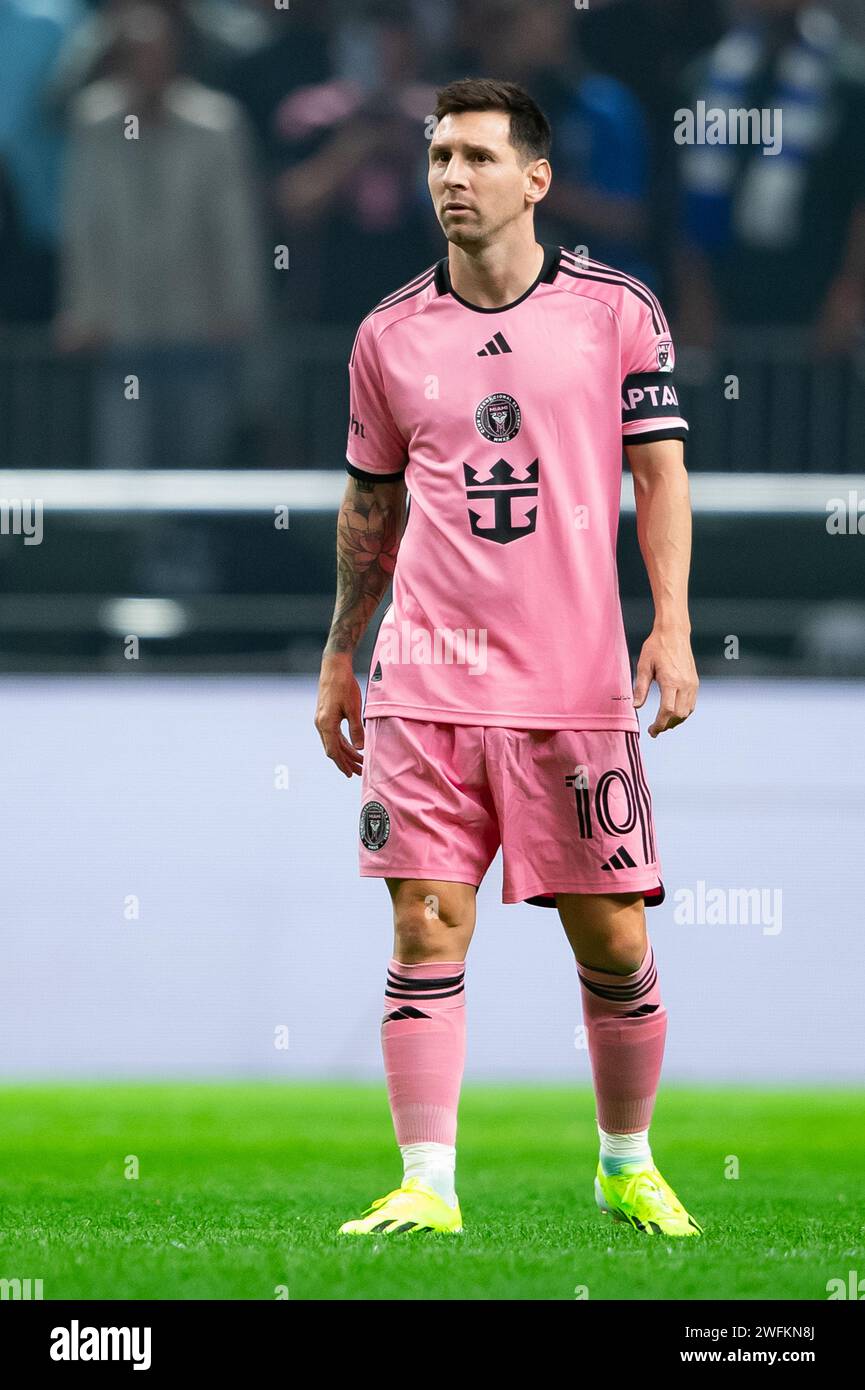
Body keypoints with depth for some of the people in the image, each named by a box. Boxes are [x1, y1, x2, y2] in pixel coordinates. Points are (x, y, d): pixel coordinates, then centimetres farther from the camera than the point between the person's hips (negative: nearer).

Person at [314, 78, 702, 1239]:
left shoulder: (617, 310, 2)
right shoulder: (390, 335, 8)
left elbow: (661, 476, 3)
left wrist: (672, 626, -9)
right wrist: (338, 661, 18)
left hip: (578, 685, -1)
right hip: (425, 684, 1)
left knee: (613, 938, 2)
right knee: (426, 928, -7)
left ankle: (629, 1166, 21)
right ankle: (427, 1186, -5)